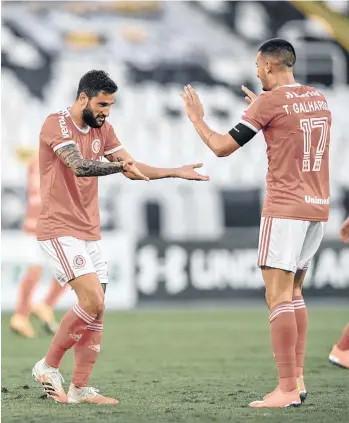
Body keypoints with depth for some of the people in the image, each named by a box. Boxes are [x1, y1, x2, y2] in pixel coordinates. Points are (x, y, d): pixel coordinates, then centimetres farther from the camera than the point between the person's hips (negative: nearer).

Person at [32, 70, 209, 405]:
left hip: (90, 233, 8)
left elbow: (133, 169, 16)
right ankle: (48, 366, -3)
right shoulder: (56, 124, -13)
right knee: (93, 302, -18)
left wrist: (176, 173, 7)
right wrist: (122, 164, -36)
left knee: (96, 312, 4)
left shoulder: (102, 129, 12)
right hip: (60, 230, -8)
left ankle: (80, 388, 9)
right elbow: (78, 166, -28)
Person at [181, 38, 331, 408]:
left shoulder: (270, 101, -9)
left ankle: (287, 390, -13)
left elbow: (222, 147, -7)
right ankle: (297, 380, 12)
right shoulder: (318, 99, 13)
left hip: (285, 208, -8)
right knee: (294, 294, 16)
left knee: (278, 297, -8)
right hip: (318, 208, 8)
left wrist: (196, 118, 9)